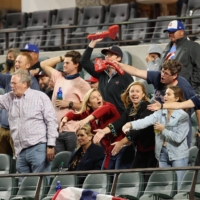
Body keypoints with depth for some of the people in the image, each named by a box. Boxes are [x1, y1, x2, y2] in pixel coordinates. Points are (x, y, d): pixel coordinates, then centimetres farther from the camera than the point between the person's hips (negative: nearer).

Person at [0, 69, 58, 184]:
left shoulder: (40, 97, 1)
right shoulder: (9, 98, 14)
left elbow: (51, 121, -2)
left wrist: (51, 145, -9)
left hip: (38, 148, -5)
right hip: (21, 151, 5)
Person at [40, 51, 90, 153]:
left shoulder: (82, 85, -4)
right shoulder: (59, 77, 14)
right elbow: (44, 64, 21)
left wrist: (69, 104, -12)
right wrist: (62, 57, 15)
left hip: (72, 131, -6)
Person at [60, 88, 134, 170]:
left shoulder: (108, 106, -10)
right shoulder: (88, 114, 7)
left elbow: (106, 109, -33)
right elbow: (73, 115, 6)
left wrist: (87, 119, -45)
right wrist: (65, 118, -19)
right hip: (109, 152, 7)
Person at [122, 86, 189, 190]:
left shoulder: (183, 116, -10)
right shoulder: (160, 113, 4)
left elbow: (178, 138, -17)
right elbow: (145, 121, -14)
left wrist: (163, 130, -13)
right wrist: (131, 124, -31)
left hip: (178, 155, -5)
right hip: (162, 153, 5)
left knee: (179, 188, -4)